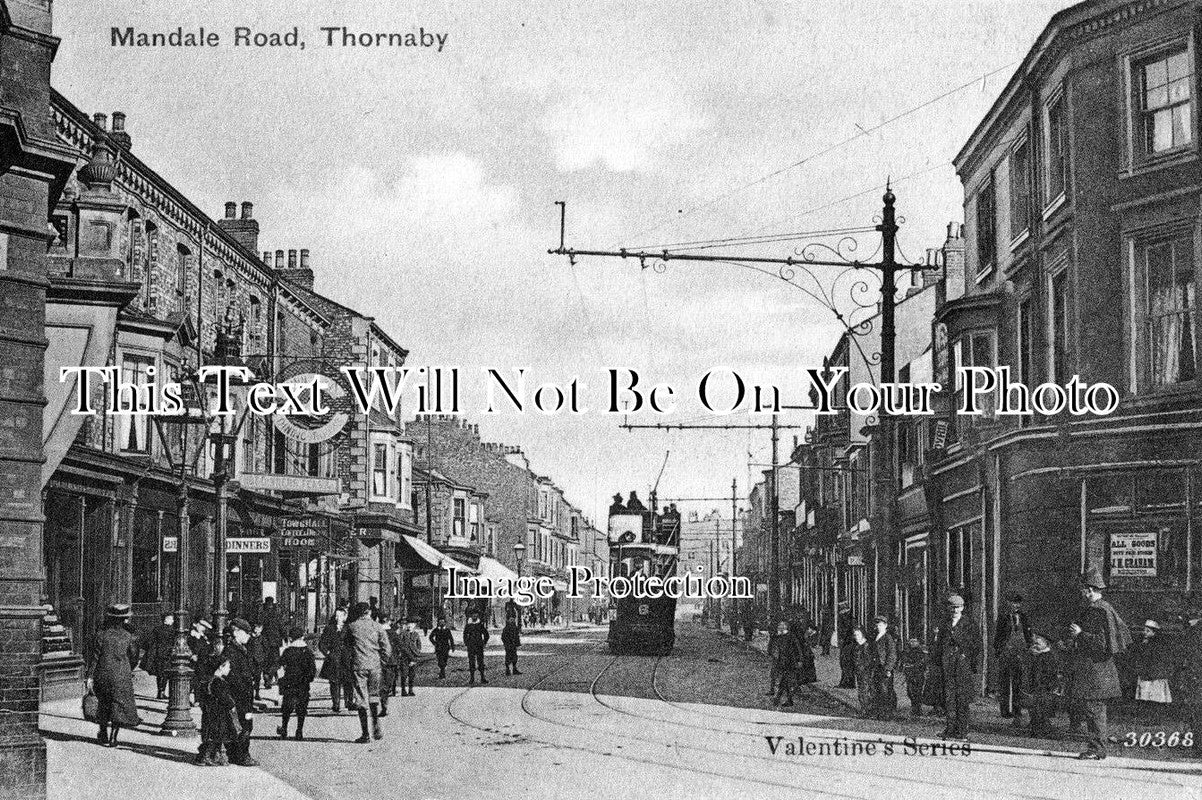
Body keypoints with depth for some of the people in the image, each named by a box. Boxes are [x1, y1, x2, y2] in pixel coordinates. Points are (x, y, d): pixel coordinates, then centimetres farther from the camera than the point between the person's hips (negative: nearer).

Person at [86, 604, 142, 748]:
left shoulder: (101, 634, -4)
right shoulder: (129, 636, -5)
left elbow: (95, 657, -3)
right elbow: (134, 658, 2)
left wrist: (90, 676, 0)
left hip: (103, 675, 2)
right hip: (122, 676, -2)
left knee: (105, 704, 17)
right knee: (119, 705, 5)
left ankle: (103, 734, 26)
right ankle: (113, 737, 1)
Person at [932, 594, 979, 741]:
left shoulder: (969, 626, 3)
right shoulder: (944, 626, 14)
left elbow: (976, 647, 1)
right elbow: (938, 647, 18)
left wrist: (976, 668, -5)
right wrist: (938, 666, 10)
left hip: (964, 666, -3)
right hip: (947, 667, 3)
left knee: (963, 700, -4)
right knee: (949, 697, -1)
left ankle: (962, 731, 1)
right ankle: (951, 730, 1)